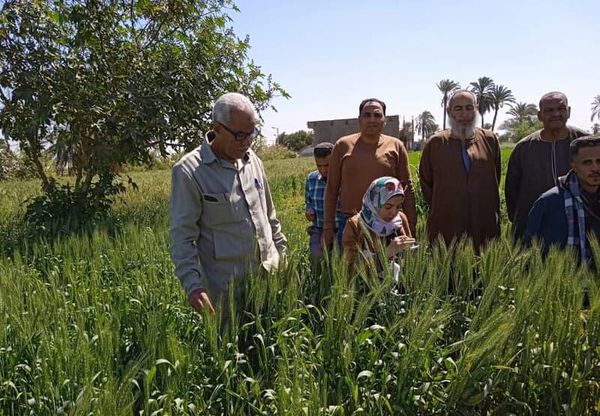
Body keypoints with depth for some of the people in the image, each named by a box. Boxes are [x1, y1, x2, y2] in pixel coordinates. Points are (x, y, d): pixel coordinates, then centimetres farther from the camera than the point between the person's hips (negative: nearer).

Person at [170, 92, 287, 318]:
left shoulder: (252, 160, 7)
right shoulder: (189, 171, -11)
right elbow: (182, 236, -12)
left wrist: (282, 253, 17)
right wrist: (193, 285, -21)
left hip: (269, 277, 5)